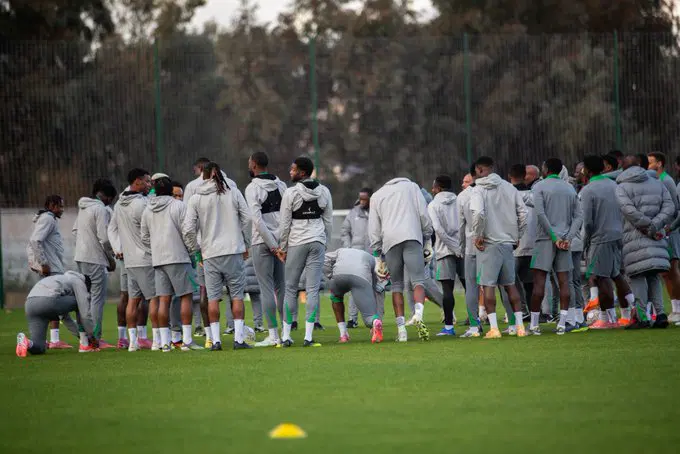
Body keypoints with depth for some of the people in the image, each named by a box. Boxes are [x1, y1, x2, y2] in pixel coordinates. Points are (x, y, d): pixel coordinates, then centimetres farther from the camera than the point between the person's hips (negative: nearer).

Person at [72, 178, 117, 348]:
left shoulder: (83, 208, 14)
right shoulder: (101, 210, -13)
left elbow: (75, 230, 20)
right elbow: (104, 238, -17)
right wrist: (112, 260, -4)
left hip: (80, 257, 9)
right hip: (95, 259, -9)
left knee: (86, 298, 15)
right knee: (97, 299, -6)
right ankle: (95, 338, -8)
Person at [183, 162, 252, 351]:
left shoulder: (196, 198, 1)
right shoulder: (233, 192, 1)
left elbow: (188, 229, -2)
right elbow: (247, 219, 1)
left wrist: (195, 249, 12)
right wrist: (245, 245, 12)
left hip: (210, 254, 0)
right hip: (234, 250, 0)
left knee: (213, 297, 6)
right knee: (237, 295, 4)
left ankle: (215, 339, 2)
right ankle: (239, 338, -2)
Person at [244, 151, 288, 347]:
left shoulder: (253, 188, -9)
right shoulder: (281, 185, 9)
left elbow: (257, 219, -17)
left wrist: (272, 244, -14)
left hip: (263, 243, -6)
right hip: (281, 241, 6)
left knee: (267, 288, -4)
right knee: (282, 287, 10)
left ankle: (273, 335, -6)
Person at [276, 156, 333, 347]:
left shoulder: (291, 193, -8)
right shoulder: (324, 192, 4)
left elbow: (285, 224, -6)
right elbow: (329, 221, 9)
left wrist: (283, 247, 4)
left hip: (297, 243, -3)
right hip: (317, 242, 3)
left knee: (290, 289, 5)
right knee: (313, 290, 1)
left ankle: (286, 336, 4)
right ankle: (308, 337, -3)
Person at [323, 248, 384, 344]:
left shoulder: (341, 251, 41)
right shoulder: (371, 258, 40)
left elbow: (324, 260, 19)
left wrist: (331, 277, 24)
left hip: (339, 275, 1)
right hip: (362, 278, -1)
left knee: (336, 296, 36)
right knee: (369, 316, 2)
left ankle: (343, 335, 27)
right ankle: (376, 322, -37)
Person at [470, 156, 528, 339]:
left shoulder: (479, 190, -8)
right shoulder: (509, 187, 7)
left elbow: (478, 213, -25)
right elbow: (523, 213, 5)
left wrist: (478, 235, -12)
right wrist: (517, 236, 13)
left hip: (488, 243, -5)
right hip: (508, 242, 5)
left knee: (488, 285, -1)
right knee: (510, 284, 14)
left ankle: (493, 327, -7)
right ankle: (519, 325, 12)